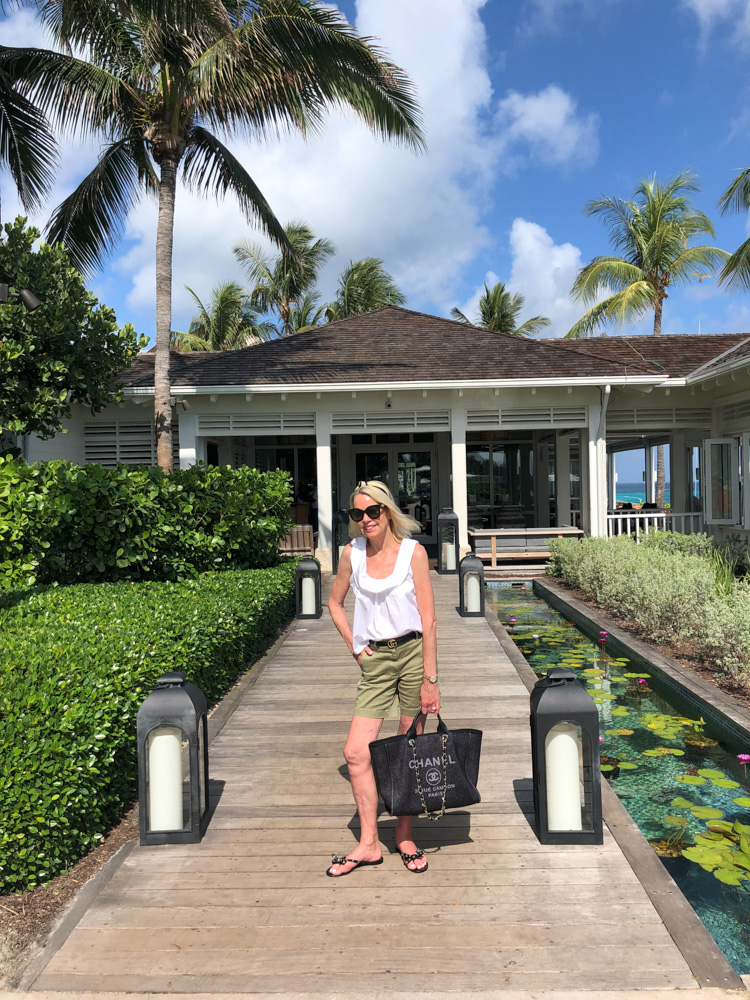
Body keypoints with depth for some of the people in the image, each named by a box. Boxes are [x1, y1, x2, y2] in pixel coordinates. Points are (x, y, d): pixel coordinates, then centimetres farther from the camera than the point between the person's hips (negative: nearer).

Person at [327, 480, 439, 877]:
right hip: (375, 660, 3)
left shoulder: (413, 552, -6)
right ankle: (369, 844, 14)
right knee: (355, 752, -2)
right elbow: (335, 603, 17)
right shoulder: (351, 553, 2)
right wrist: (354, 646, 5)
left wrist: (429, 679, -11)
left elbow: (428, 619, -8)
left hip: (413, 652, -2)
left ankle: (404, 836, 27)